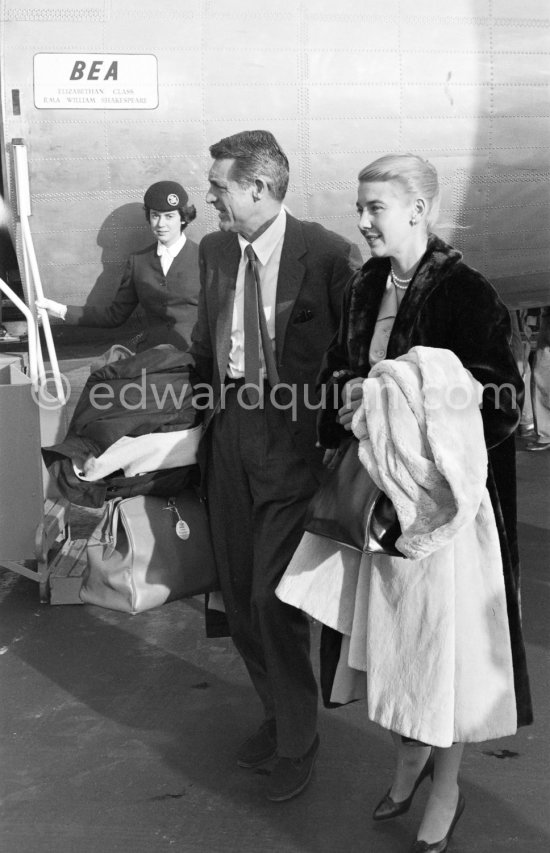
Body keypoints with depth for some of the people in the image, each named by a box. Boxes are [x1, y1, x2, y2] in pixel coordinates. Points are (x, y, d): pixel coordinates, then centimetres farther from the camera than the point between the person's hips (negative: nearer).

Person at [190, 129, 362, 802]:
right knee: (238, 593, 14)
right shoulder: (213, 250, 8)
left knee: (273, 596, -5)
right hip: (228, 429, 7)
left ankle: (298, 740, 19)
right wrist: (208, 404, 13)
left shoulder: (327, 254, -13)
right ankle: (277, 713, 36)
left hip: (290, 435, -6)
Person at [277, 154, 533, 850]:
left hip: (444, 496, -6)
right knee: (390, 630, 16)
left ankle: (446, 791, 28)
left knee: (444, 638, 7)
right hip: (377, 490, 6)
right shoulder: (365, 285, 4)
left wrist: (393, 402, -22)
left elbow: (500, 401, -17)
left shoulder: (466, 293, -16)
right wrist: (339, 434, -2)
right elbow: (341, 371, 15)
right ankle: (408, 760, 40)